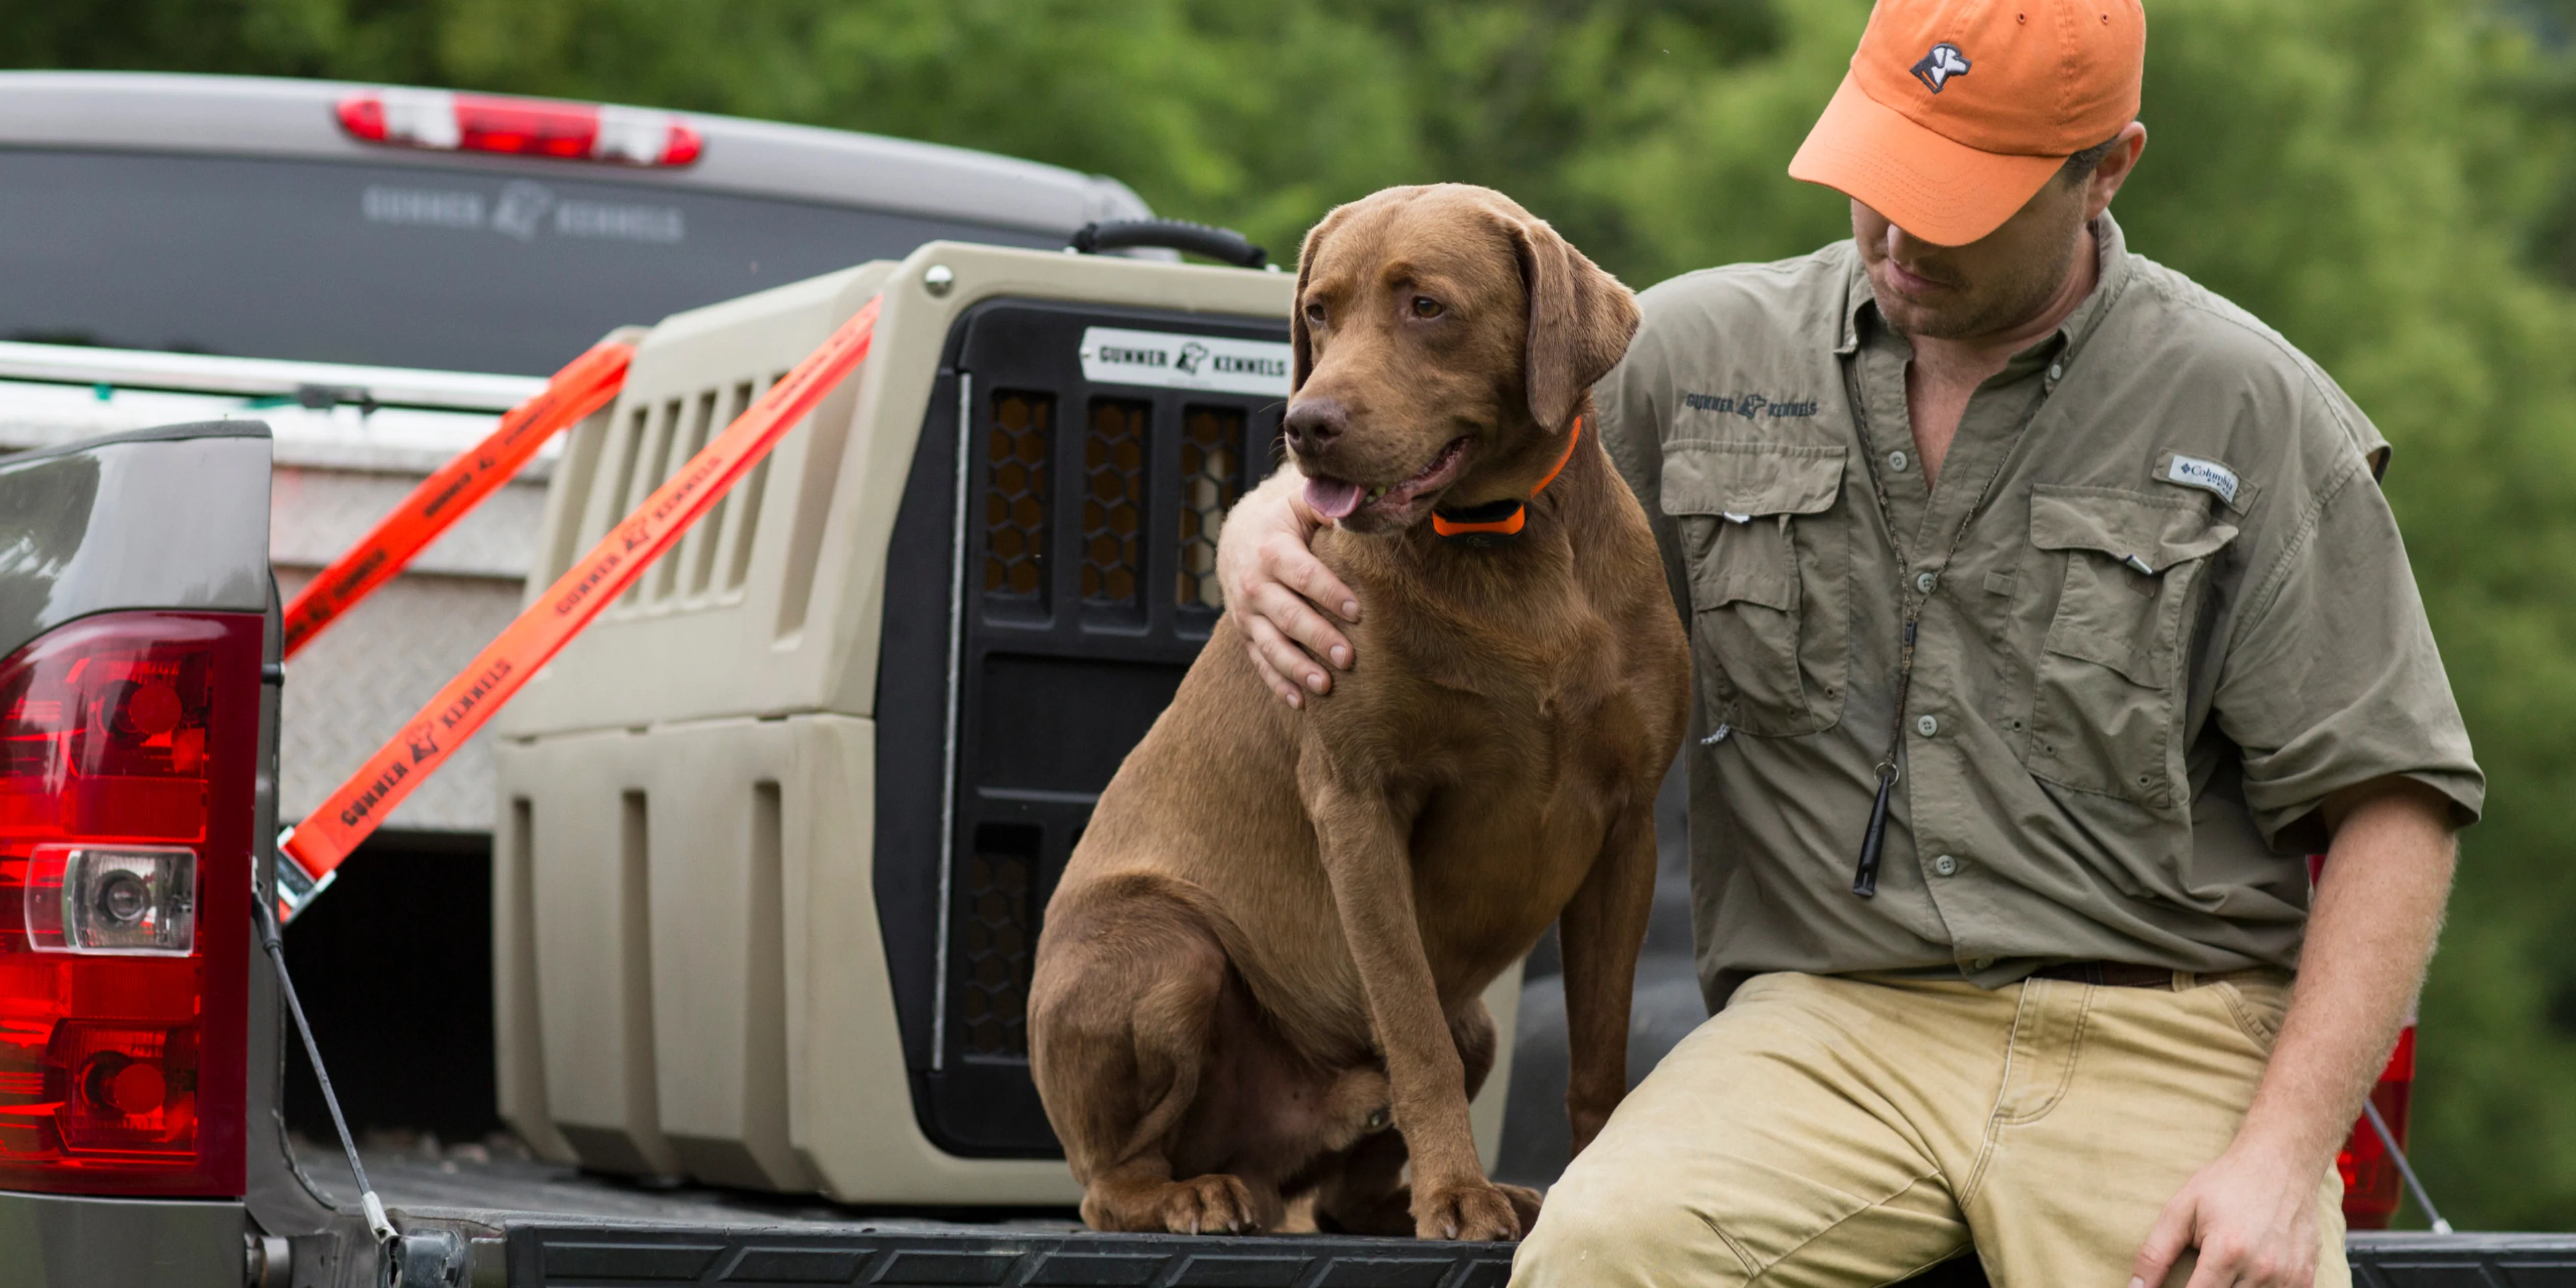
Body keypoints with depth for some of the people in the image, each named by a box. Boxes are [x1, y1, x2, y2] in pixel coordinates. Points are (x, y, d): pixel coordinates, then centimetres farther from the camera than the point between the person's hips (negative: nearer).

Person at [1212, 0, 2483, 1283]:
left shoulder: (2249, 413, 2)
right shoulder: (1700, 350, 9)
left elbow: (2391, 802, 0)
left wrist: (2284, 1155, -11)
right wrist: (1264, 527, -6)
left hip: (2166, 1042, -1)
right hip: (1836, 1020, 1)